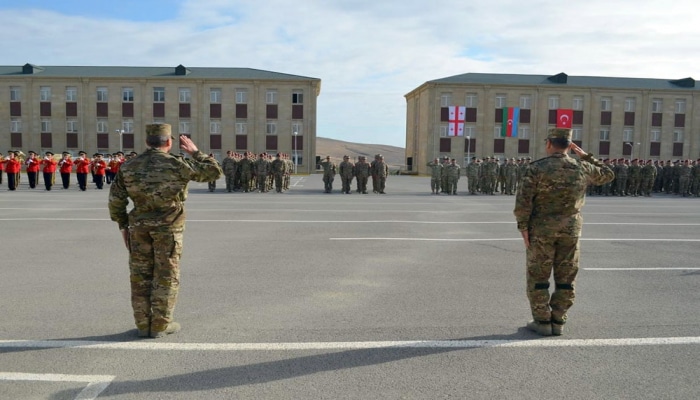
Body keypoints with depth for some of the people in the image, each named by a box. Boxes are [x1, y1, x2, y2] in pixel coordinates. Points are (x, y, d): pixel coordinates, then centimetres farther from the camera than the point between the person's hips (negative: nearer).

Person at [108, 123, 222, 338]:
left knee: (140, 276, 11)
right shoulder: (177, 165, -11)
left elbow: (116, 199, 4)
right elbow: (214, 172, -5)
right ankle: (160, 325, 11)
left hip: (139, 227, 4)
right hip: (168, 228, -4)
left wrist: (123, 225, 14)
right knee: (166, 276, 6)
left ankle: (143, 324, 18)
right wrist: (195, 152, 5)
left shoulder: (128, 166, 2)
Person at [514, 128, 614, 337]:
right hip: (571, 229, 3)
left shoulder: (537, 168, -10)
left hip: (542, 229, -3)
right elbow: (608, 174, 19)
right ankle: (558, 322, 15)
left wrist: (523, 227, -7)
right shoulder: (581, 168, 0)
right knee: (565, 278, 11)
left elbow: (523, 200, -15)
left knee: (538, 277, 6)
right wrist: (586, 157, 18)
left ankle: (542, 322, 8)